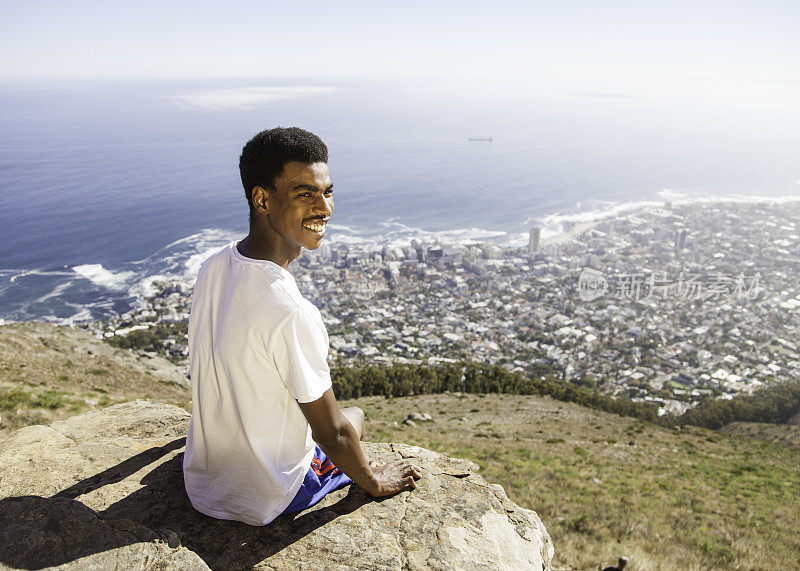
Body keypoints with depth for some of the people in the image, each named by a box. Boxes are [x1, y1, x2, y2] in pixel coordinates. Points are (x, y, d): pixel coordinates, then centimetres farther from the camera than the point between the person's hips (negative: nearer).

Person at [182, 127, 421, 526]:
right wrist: (374, 482, -4)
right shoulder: (291, 314, -36)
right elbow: (333, 436, -22)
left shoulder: (212, 268, -11)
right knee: (353, 418, 20)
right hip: (262, 502, -6)